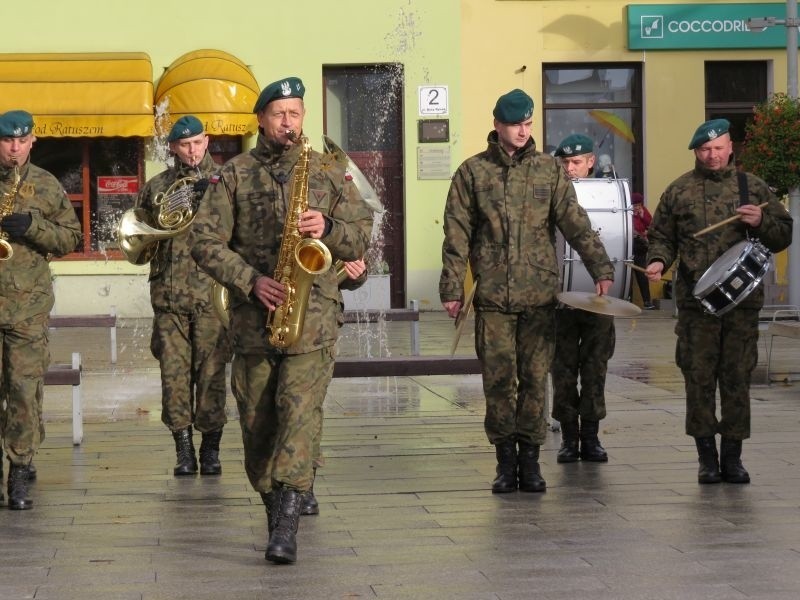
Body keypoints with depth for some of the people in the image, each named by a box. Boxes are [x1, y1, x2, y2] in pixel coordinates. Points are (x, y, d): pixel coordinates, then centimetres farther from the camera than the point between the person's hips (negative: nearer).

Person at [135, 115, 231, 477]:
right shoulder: (156, 187, 15)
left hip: (211, 292, -2)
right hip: (169, 294, 2)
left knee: (211, 370, -4)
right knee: (173, 371, -1)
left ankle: (211, 448, 5)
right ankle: (183, 448, 6)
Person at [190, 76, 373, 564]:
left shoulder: (329, 171, 10)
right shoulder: (235, 175, 7)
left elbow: (362, 239, 9)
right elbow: (206, 241, 0)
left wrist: (328, 228, -12)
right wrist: (252, 281, -12)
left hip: (313, 317, -1)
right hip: (253, 318, 1)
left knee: (299, 412, -16)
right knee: (257, 422, 5)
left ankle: (286, 528, -20)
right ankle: (274, 507, 24)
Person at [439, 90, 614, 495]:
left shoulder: (549, 170, 8)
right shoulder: (472, 172, 5)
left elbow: (575, 223, 3)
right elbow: (457, 235, 4)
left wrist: (601, 269, -8)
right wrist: (452, 288, -1)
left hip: (540, 295, 1)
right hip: (492, 296, -1)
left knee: (534, 378, 2)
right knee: (498, 379, 0)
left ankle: (529, 460, 10)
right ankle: (505, 460, 10)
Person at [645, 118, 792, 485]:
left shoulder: (752, 188, 11)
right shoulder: (679, 190, 10)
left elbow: (784, 235, 12)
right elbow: (662, 236, 13)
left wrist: (761, 222, -8)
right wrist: (659, 260, -7)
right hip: (695, 302, 0)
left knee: (737, 378, 2)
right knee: (699, 378, 0)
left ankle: (732, 457, 10)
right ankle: (707, 457, 8)